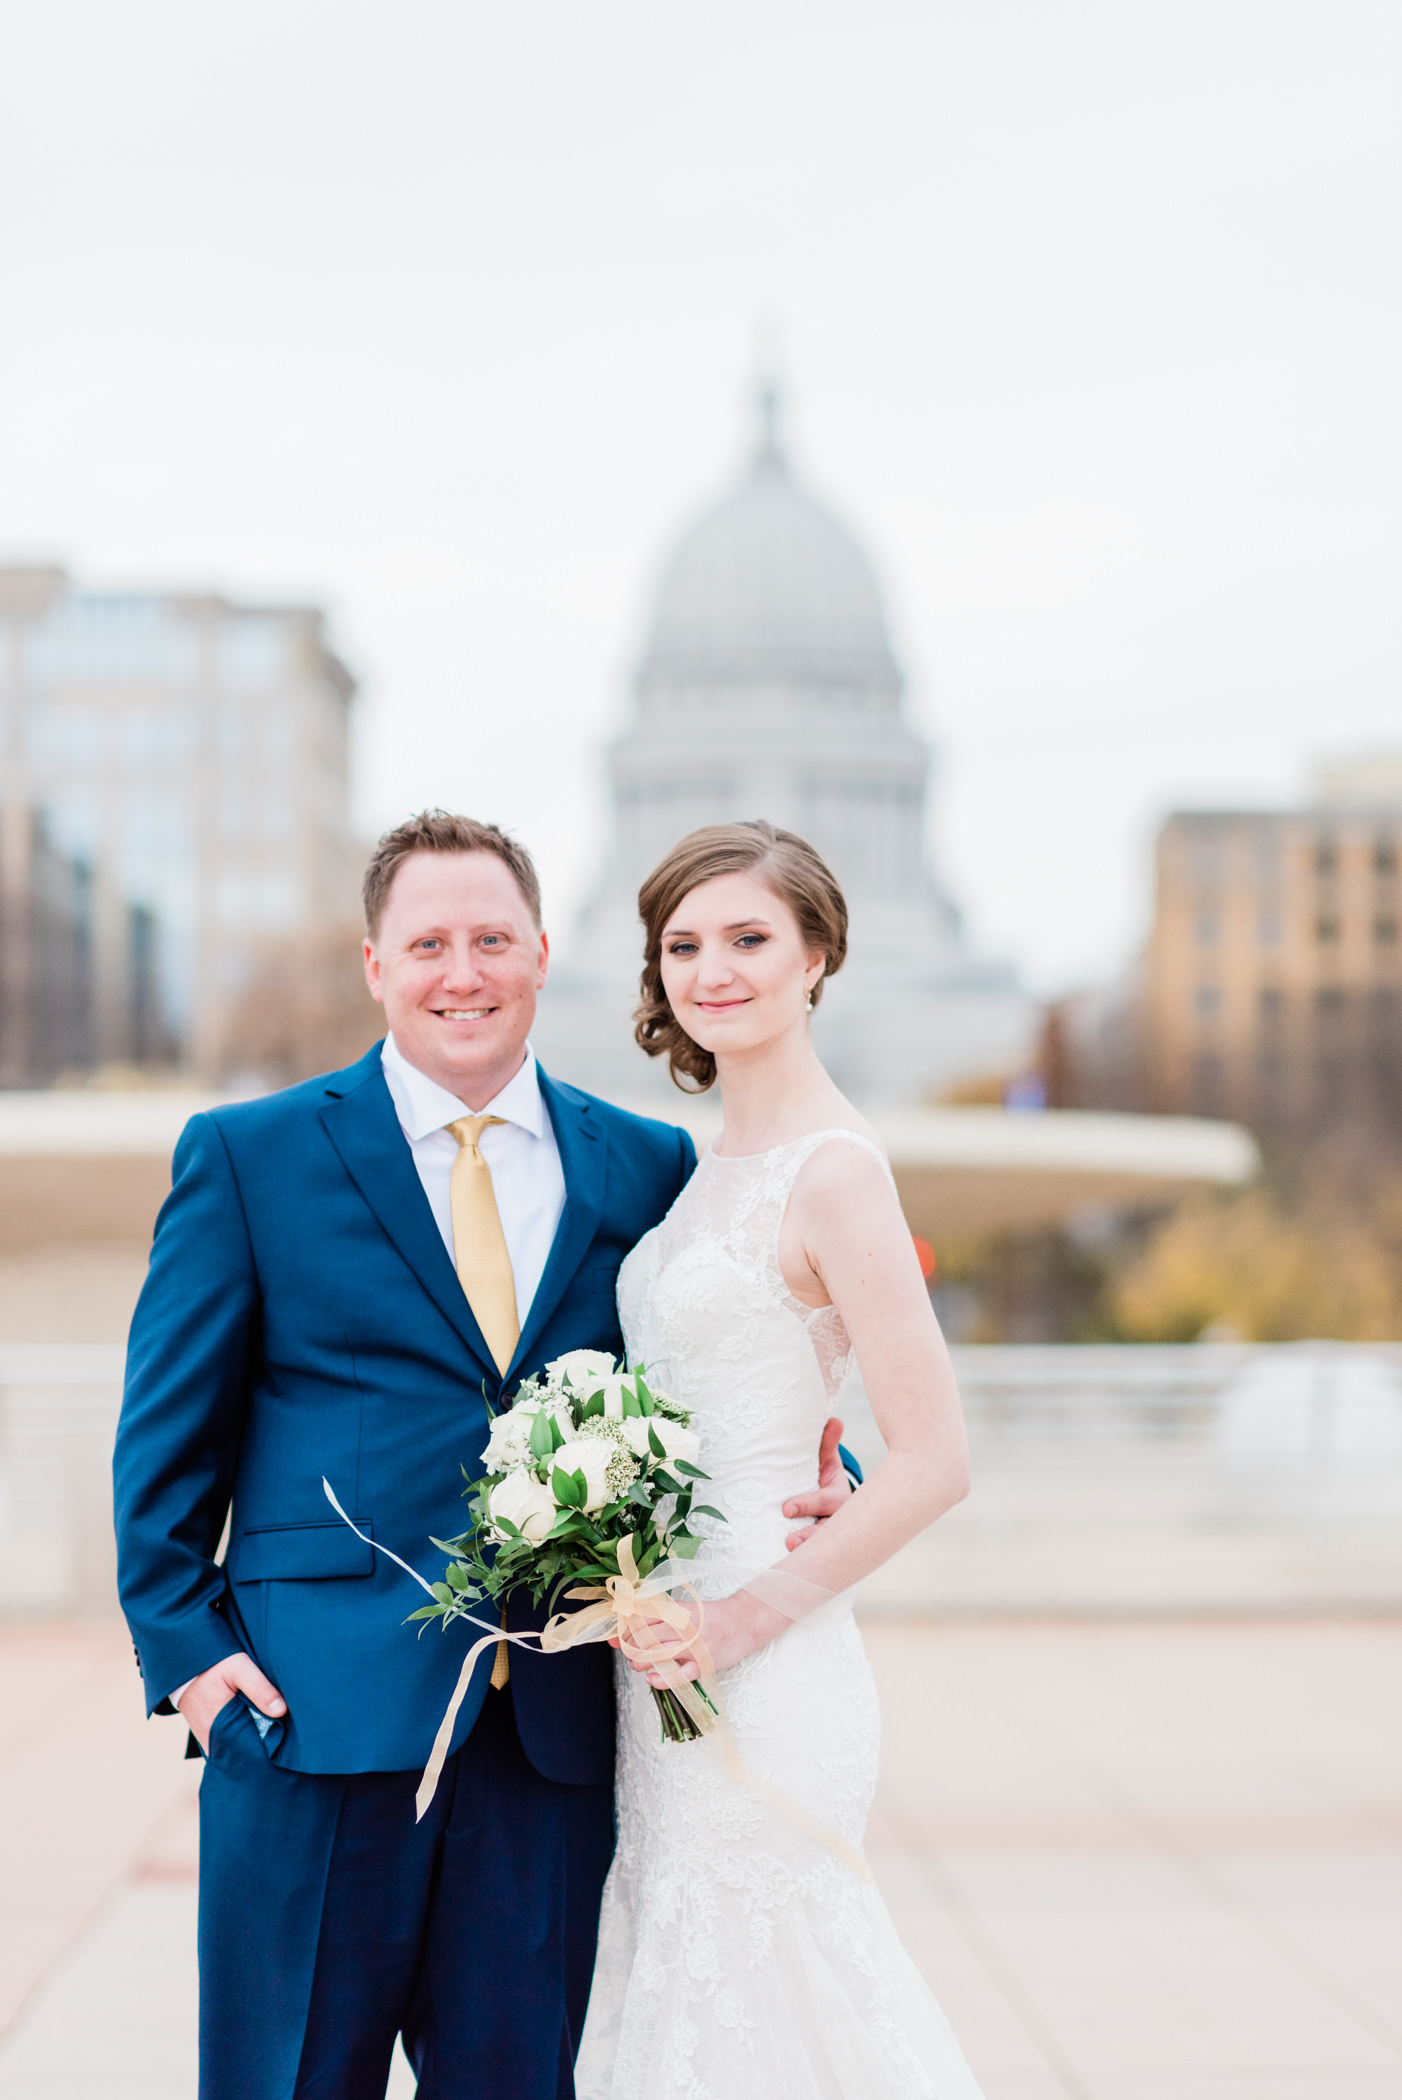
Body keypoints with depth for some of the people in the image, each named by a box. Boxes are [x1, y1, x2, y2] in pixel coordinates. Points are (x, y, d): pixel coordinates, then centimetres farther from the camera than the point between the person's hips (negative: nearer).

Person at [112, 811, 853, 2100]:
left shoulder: (647, 1169, 10)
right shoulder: (246, 1157, 3)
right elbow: (169, 1435, 4)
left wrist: (813, 1482, -3)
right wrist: (184, 1650, -3)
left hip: (554, 1736, 3)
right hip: (320, 1715, -2)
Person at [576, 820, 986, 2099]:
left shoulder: (833, 1171, -16)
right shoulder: (720, 1164, 11)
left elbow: (933, 1463, -19)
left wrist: (749, 1617, -17)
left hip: (755, 1688, -8)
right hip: (668, 1670, 9)